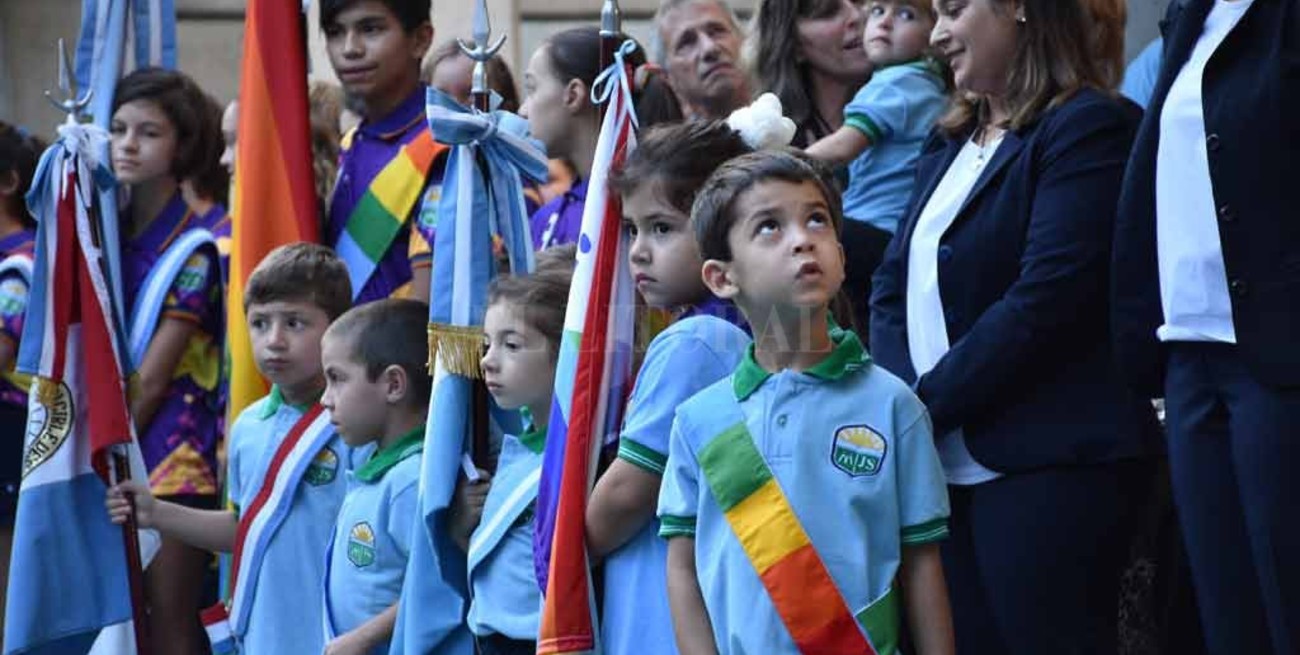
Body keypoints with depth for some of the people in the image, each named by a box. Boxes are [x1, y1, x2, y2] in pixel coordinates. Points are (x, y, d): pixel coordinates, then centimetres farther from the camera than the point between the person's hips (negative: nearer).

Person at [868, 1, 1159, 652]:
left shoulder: (1089, 128, -7)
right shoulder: (949, 145, 19)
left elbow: (1042, 302, -16)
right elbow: (893, 286, 14)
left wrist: (928, 403, -14)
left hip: (1046, 470, -8)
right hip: (944, 470, 8)